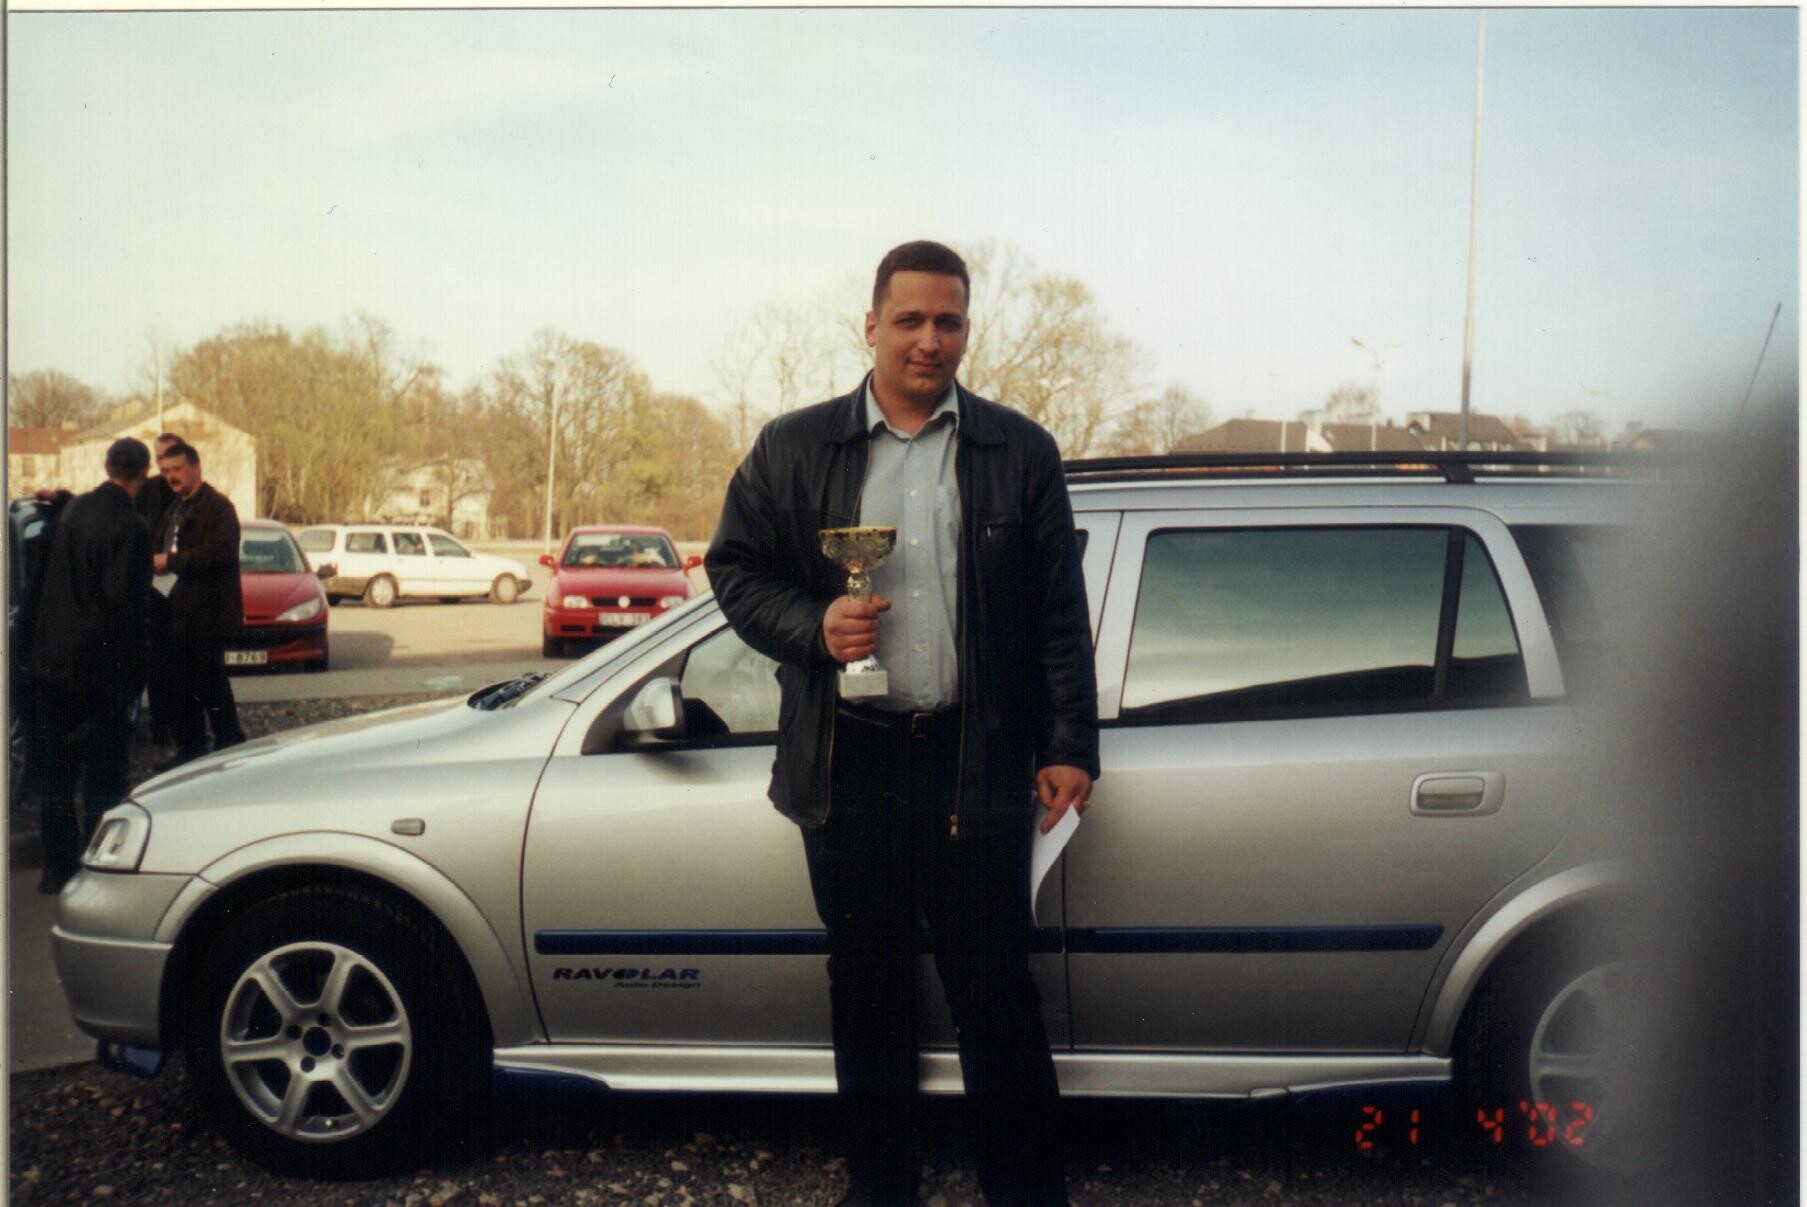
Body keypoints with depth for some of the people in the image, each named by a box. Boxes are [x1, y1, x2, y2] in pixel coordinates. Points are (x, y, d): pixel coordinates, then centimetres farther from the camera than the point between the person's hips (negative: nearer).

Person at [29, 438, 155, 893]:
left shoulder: (72, 510, 6)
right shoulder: (129, 526, -15)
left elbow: (51, 582, 13)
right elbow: (126, 601, -17)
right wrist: (133, 674, -10)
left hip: (50, 663, 6)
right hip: (99, 667, -6)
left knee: (53, 774, 13)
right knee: (102, 777, 4)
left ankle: (58, 868, 19)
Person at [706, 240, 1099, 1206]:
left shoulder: (1019, 452, 6)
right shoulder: (792, 448, 7)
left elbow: (1059, 611, 5)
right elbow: (734, 568, 10)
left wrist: (1070, 746, 0)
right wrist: (812, 626, -9)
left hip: (978, 764, -1)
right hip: (848, 765, 2)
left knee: (995, 989, 3)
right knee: (866, 988, 13)